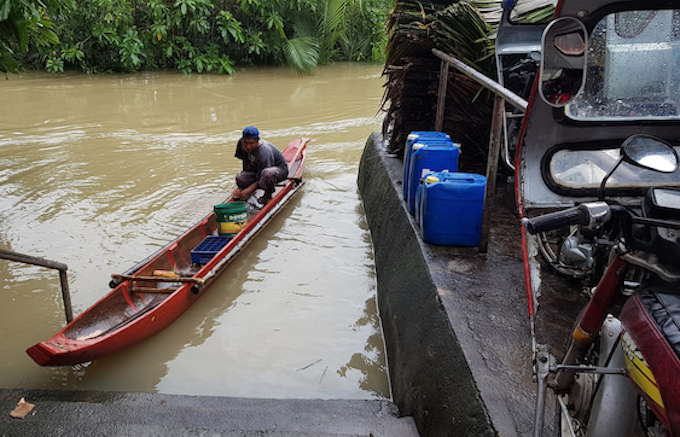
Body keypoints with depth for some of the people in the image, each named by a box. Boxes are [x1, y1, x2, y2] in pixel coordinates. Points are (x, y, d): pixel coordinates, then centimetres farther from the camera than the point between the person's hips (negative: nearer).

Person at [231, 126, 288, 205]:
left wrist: (244, 193, -36)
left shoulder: (264, 153, -36)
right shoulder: (241, 143, -16)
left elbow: (260, 180, -32)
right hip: (257, 169, 6)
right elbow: (245, 160, 7)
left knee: (267, 173, -45)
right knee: (240, 178, -24)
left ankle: (268, 196, -16)